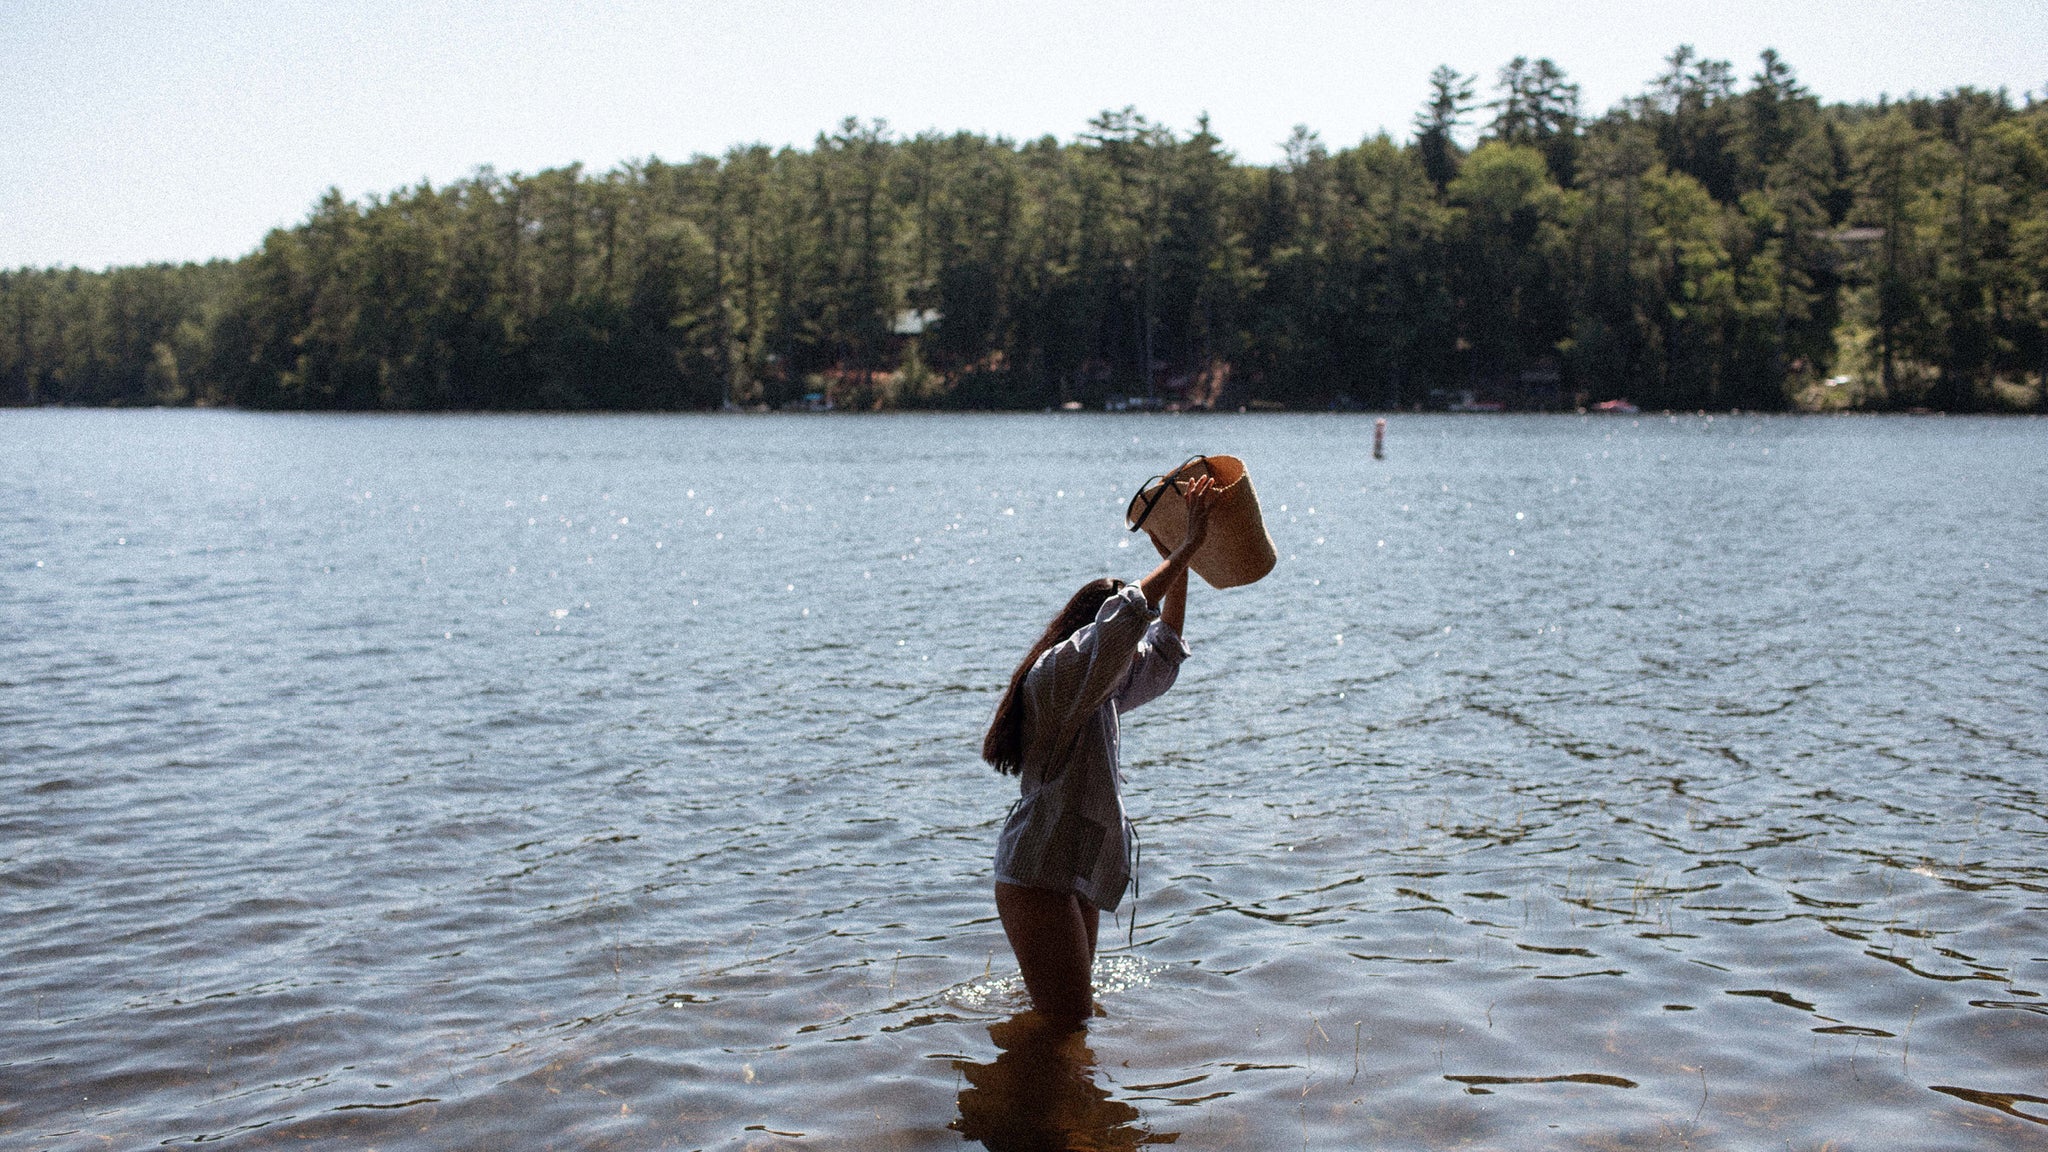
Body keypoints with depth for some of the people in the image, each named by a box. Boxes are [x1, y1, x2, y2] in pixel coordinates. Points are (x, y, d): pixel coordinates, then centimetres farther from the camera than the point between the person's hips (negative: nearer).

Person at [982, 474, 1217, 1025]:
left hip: (1074, 880, 10)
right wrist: (1183, 552, -19)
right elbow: (1125, 615, -29)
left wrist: (1179, 568, 23)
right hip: (1039, 880, -10)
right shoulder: (1060, 670, -13)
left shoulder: (1101, 689, 17)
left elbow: (1164, 655, 29)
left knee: (1070, 1013, 14)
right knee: (1067, 1023, -11)